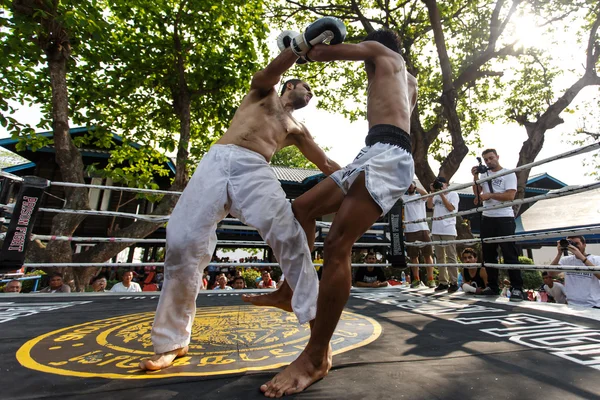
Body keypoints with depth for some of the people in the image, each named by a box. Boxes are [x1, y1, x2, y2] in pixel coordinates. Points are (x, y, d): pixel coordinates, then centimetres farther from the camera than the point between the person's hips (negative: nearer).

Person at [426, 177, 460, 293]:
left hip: (448, 230, -5)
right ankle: (443, 282, 13)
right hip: (436, 230, 5)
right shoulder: (436, 196, 19)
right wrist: (432, 191, 3)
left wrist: (441, 194, -5)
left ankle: (454, 282, 4)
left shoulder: (453, 194, 6)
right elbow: (429, 205, 6)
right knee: (439, 257, 7)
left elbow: (450, 208, -7)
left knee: (451, 257, -3)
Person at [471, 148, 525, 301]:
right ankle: (493, 286, 19)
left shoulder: (509, 174, -1)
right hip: (487, 218, 5)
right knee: (488, 254, 9)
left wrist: (490, 195, -15)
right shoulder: (484, 173, 13)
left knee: (509, 254, -4)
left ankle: (517, 288, 5)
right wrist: (475, 177, -3)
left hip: (504, 218, -5)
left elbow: (510, 195, -12)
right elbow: (477, 193, 6)